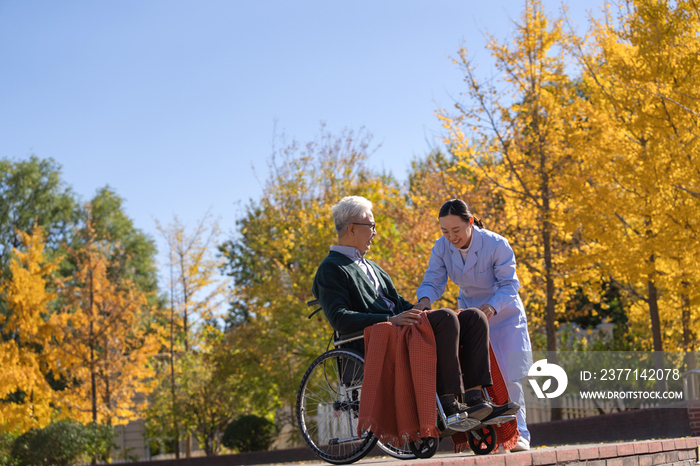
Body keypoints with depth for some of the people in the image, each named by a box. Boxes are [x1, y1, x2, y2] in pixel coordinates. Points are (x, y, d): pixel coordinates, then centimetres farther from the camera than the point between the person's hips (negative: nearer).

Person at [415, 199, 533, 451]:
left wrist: (492, 307, -45)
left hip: (503, 314, -3)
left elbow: (509, 285, -26)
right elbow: (433, 281, -15)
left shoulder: (497, 245, -24)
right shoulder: (441, 248, -13)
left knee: (508, 376, -8)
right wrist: (424, 300, -39)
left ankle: (518, 433, -2)